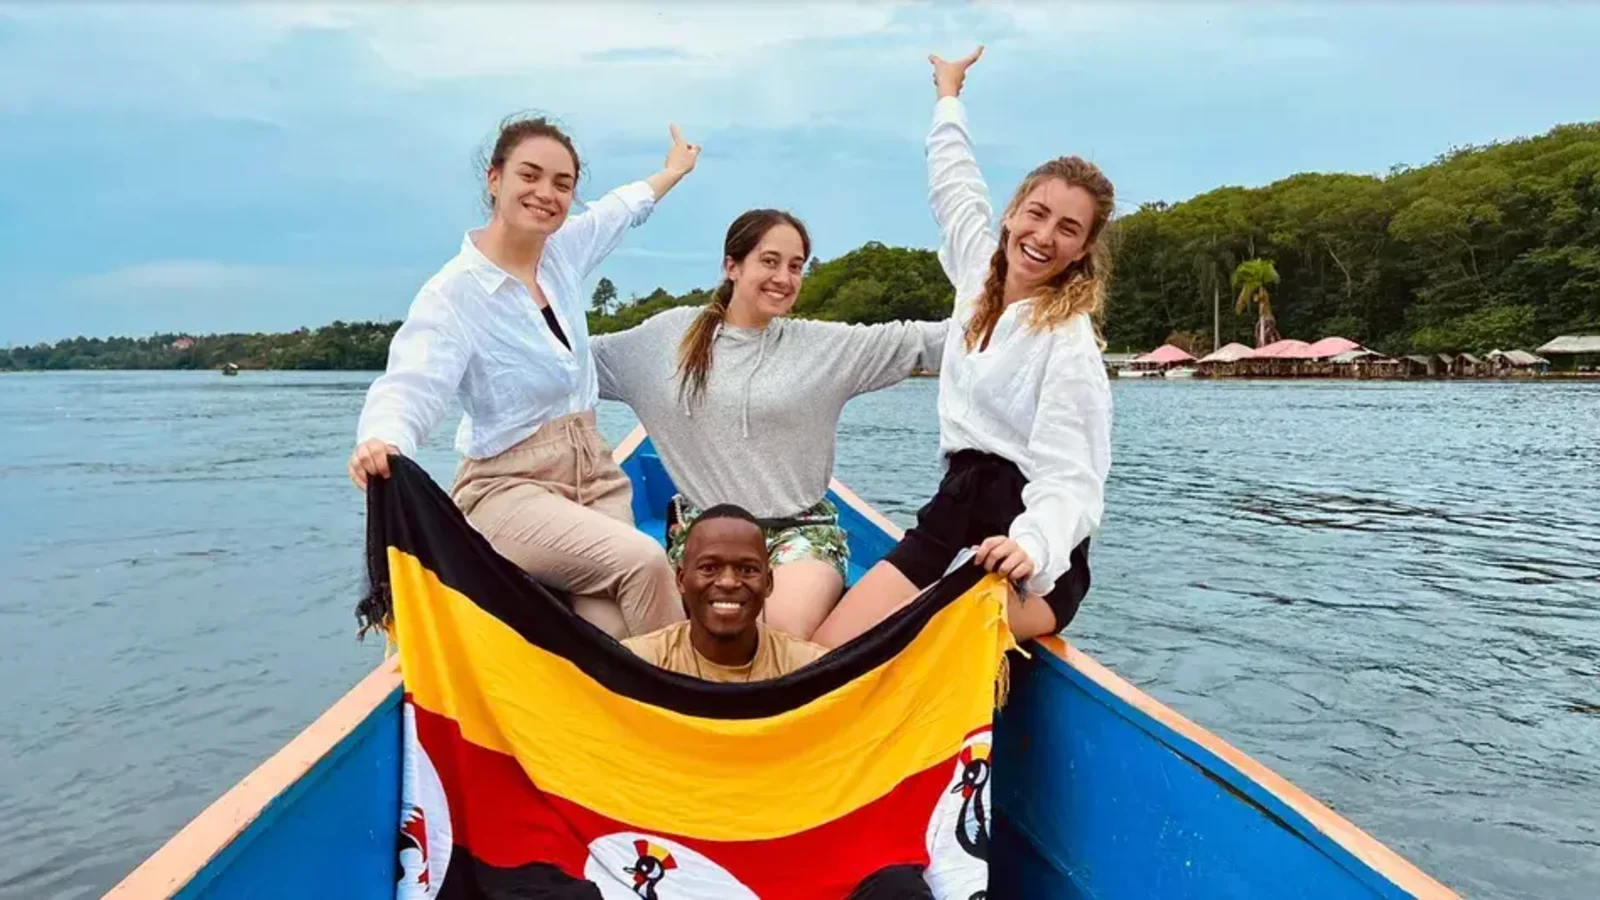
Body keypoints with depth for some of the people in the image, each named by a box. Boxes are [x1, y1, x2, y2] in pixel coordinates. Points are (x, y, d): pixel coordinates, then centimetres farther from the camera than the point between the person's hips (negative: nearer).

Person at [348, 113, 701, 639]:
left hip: (596, 476, 6)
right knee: (644, 562, -26)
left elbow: (619, 209, 25)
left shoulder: (562, 252, 5)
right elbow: (410, 386, -28)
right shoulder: (453, 294, -15)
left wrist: (674, 170, 43)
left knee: (609, 635, -19)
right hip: (510, 488, -6)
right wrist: (380, 440, -51)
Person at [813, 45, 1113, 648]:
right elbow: (955, 183, 27)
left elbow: (1071, 481, -22)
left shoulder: (1070, 343, -12)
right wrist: (949, 93, 41)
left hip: (1031, 557, -6)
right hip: (952, 516, 7)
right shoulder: (981, 272, 8)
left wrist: (1033, 546, -43)